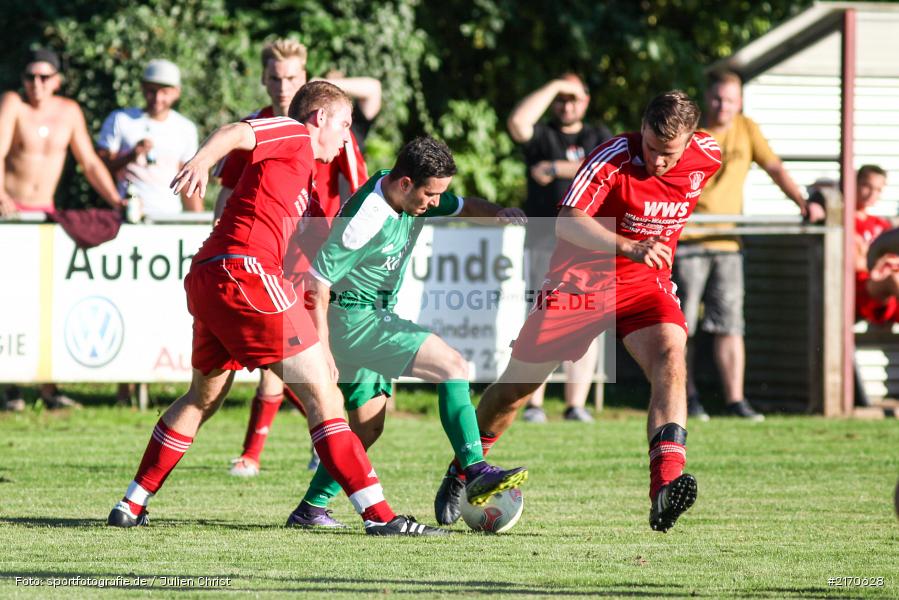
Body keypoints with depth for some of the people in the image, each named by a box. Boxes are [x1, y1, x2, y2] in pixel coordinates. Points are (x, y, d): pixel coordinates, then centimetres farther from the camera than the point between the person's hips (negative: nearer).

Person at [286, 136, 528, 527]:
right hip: (354, 318, -10)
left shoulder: (414, 194, -1)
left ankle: (310, 509, 18)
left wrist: (497, 213, -6)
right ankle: (476, 473, -19)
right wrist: (323, 356, -24)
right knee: (453, 365, -15)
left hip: (375, 315, 10)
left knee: (367, 427, 14)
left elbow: (464, 206, 17)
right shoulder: (365, 220, -27)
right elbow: (317, 286, -24)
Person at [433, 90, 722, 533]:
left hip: (646, 282, 3)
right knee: (519, 383, 6)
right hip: (580, 277, -3)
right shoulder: (614, 156, -24)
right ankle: (461, 473, 32)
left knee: (670, 357, -27)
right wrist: (631, 248, -46)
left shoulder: (708, 157, -7)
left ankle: (665, 487, -41)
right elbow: (568, 222, -35)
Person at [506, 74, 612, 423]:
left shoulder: (599, 136, 15)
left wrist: (557, 169, -7)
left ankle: (576, 404, -2)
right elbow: (517, 122, -12)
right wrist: (554, 86, -5)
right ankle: (533, 404, -9)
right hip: (545, 239, -2)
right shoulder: (541, 136, 10)